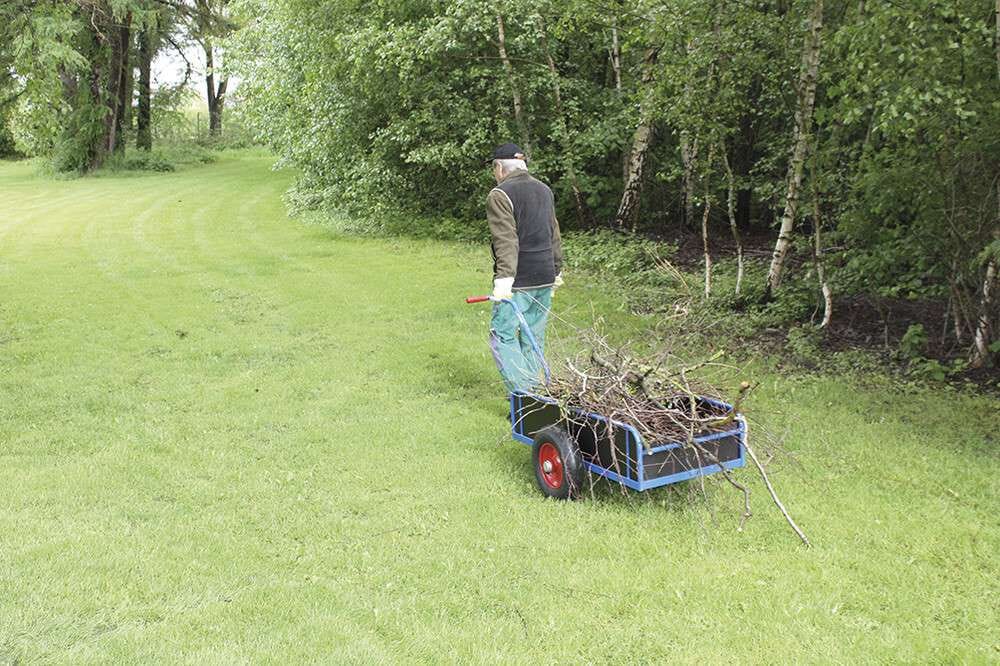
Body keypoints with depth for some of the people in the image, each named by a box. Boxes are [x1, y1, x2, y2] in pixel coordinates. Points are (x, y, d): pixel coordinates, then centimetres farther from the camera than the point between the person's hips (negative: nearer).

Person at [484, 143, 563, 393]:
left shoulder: (499, 195, -10)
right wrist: (557, 269, 29)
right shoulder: (544, 190, 15)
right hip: (546, 279, 8)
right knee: (534, 337, 15)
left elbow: (506, 240, -21)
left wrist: (504, 277, -26)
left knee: (503, 336, -2)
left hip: (518, 281, -7)